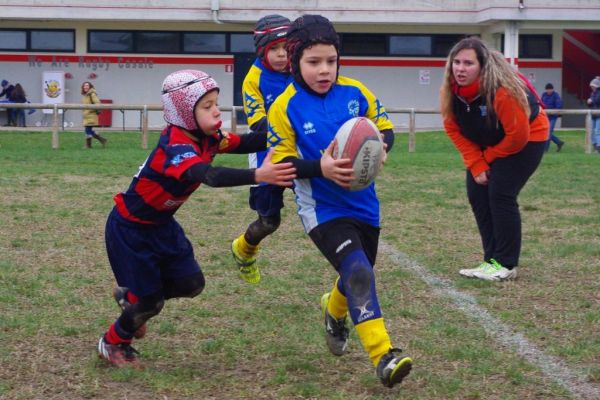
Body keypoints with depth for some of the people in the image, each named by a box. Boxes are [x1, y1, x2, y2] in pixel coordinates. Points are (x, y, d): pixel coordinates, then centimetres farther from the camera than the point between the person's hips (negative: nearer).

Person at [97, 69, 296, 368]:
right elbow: (211, 176, -51)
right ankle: (113, 343, 29)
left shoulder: (205, 138, -7)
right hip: (130, 229, -8)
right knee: (151, 300, 0)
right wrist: (258, 175, -63)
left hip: (161, 224, 8)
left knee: (191, 283, 3)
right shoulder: (177, 148, -34)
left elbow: (243, 144, -7)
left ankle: (131, 296, 30)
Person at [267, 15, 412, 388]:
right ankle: (383, 356, -25)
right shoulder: (285, 108, -12)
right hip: (323, 210, -5)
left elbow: (386, 128, 6)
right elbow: (281, 162, -11)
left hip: (364, 203, 5)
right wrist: (320, 167, -28)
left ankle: (334, 312, 56)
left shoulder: (356, 92, -4)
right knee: (358, 272, -23)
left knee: (359, 273, 21)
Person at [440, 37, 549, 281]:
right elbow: (454, 130, -6)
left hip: (527, 138, -7)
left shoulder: (502, 90, -36)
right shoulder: (450, 91, -18)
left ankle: (505, 265, -8)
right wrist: (476, 165, -13)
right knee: (477, 194, -1)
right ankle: (492, 260, 9)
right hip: (488, 144, 7)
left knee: (500, 195, -17)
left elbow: (518, 135, -28)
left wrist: (488, 157, -14)